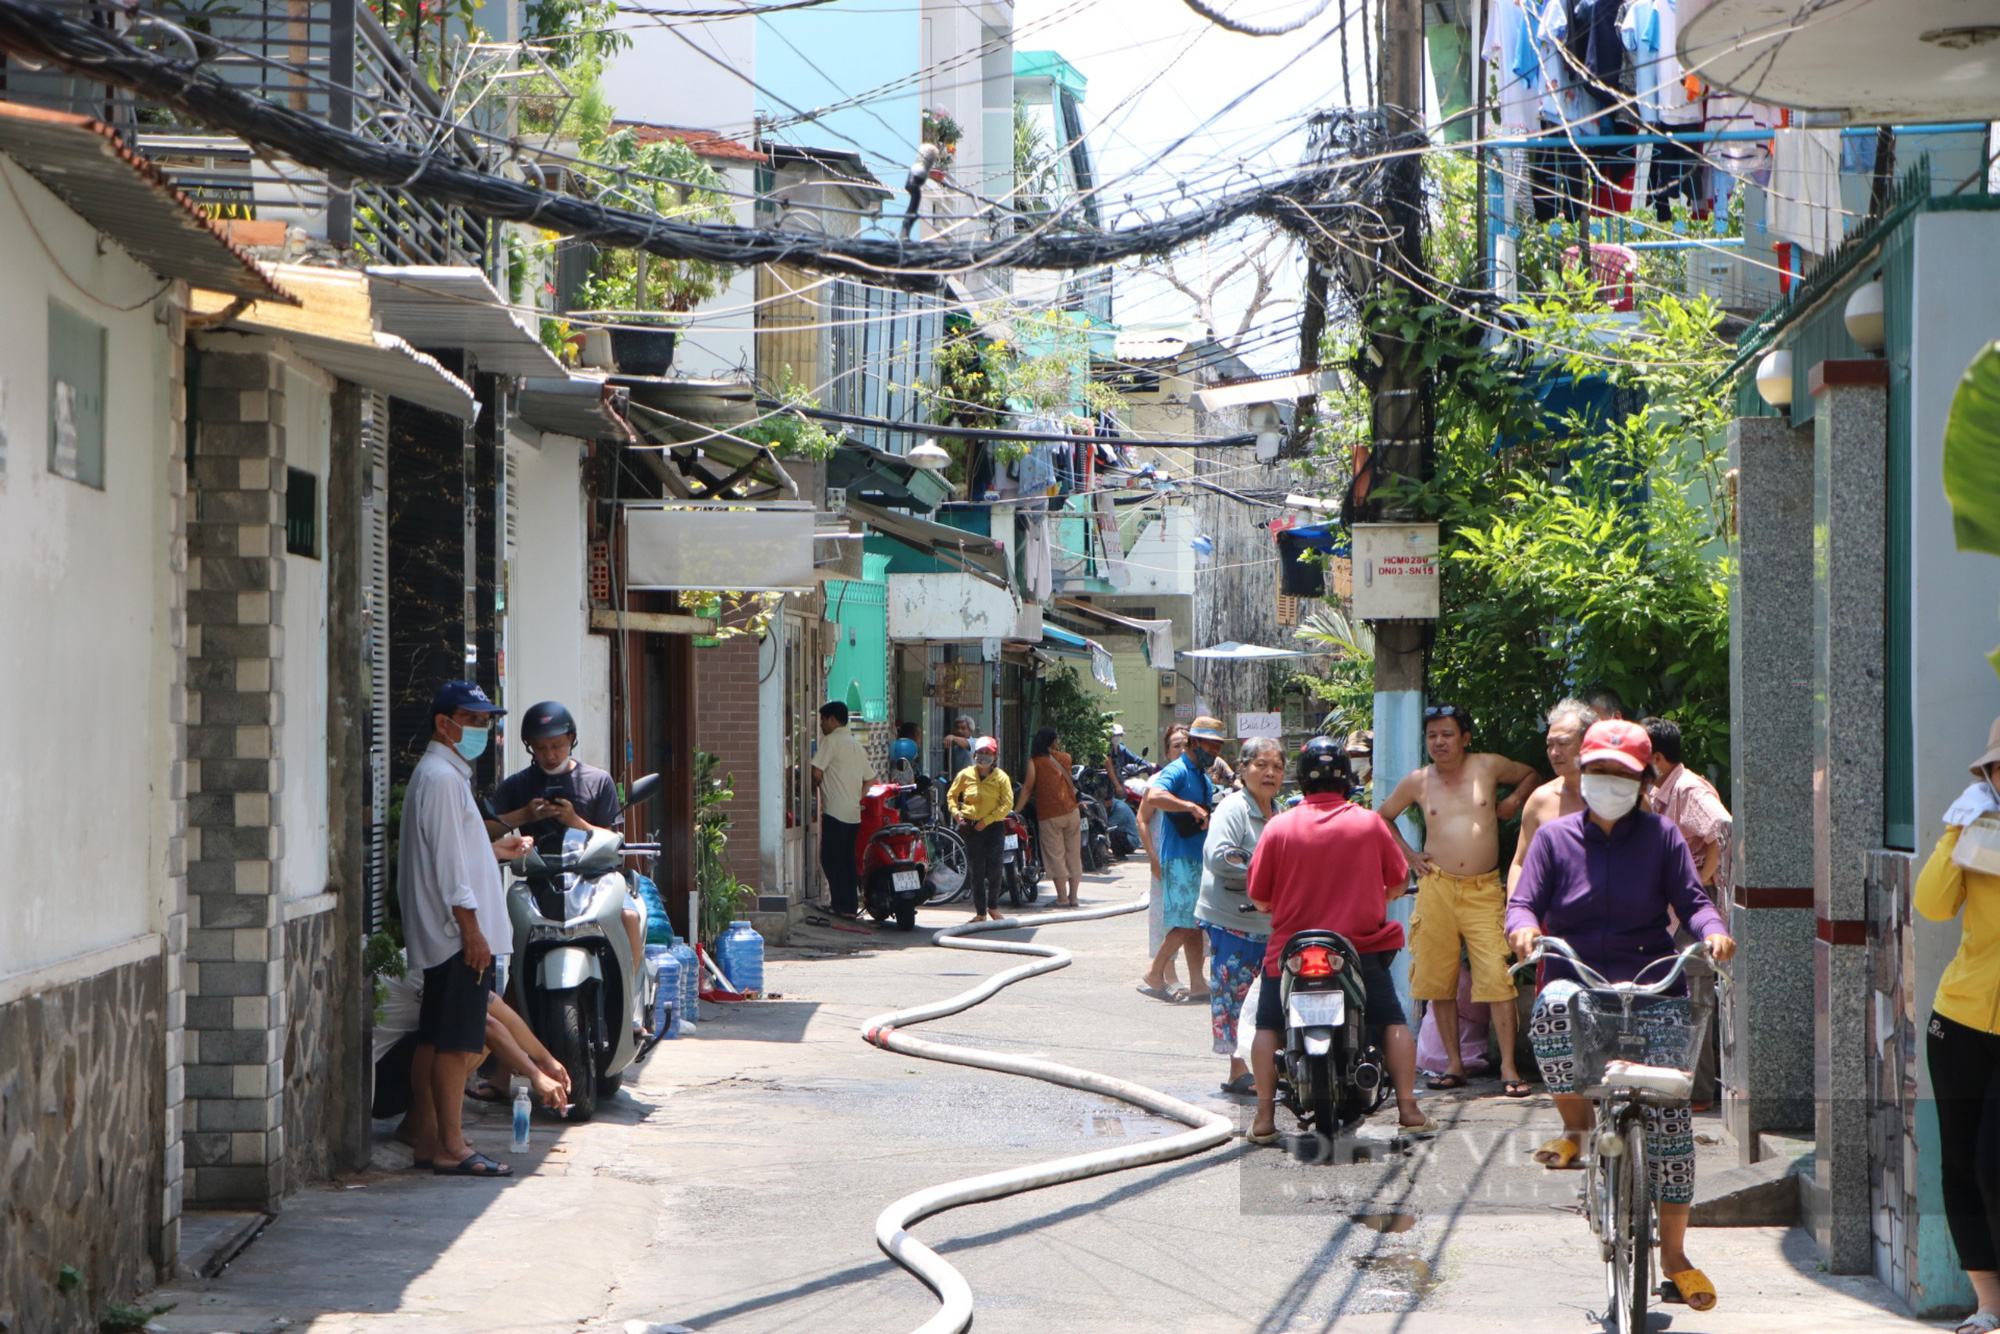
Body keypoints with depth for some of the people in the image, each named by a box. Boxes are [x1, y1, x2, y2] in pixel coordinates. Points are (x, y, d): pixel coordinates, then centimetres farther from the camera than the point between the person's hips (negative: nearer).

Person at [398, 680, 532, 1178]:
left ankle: (431, 1139, 15)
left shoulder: (443, 774, 20)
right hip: (457, 932, -11)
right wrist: (471, 928, -21)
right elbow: (447, 865, -19)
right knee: (458, 1042, -9)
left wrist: (493, 850, 22)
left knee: (433, 1039, 11)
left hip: (440, 934, 11)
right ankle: (451, 1147, -9)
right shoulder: (442, 778, -13)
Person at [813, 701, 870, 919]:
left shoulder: (832, 741, -9)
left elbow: (817, 772, -13)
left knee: (831, 859, -3)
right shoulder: (857, 745, 17)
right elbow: (866, 780, 20)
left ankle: (841, 905, -7)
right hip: (854, 812, 8)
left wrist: (815, 787, 6)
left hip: (835, 811, -8)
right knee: (847, 859, 12)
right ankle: (852, 905, 13)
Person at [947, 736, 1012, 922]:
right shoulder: (965, 775, 3)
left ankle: (993, 905, 8)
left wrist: (987, 821, -14)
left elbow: (1007, 803, -7)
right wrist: (956, 811, -3)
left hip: (994, 825, -1)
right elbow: (951, 795, 16)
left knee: (994, 865, -12)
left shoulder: (1001, 777, -2)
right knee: (976, 870, 0)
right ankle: (980, 912, 7)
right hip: (972, 826, 1)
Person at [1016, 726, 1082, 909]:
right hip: (1071, 811, 3)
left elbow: (1027, 788, -7)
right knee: (1073, 854, 10)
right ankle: (1073, 896, 12)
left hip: (1048, 815, -3)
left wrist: (1016, 811, -5)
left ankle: (1062, 897, -4)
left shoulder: (1035, 761, -3)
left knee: (1055, 856, -1)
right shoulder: (1065, 757, 7)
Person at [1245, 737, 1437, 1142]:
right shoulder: (1369, 823, -2)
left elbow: (1259, 897, 0)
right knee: (1394, 1022, 14)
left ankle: (1264, 1119, 5)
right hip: (1361, 949, 0)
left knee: (1268, 1026, 13)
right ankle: (1408, 1109, 7)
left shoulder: (1279, 827, -5)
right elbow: (1399, 881, 8)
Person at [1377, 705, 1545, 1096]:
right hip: (1437, 888, 2)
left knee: (1497, 979, -11)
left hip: (1484, 890, -2)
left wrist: (1514, 800, 4)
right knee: (1440, 980, 4)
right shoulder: (1418, 782, 7)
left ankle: (1508, 1068, -9)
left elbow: (1533, 776, 23)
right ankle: (1455, 1065, 13)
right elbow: (1382, 817, 23)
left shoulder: (1488, 767, 4)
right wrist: (1408, 854, 11)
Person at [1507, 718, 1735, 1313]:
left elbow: (1691, 898, 3)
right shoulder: (1555, 837, 10)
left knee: (1670, 1115, -10)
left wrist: (1712, 929, -20)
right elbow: (1524, 901, 3)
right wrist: (1523, 926, -21)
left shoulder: (1661, 835, 9)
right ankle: (1575, 1123, -11)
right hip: (1576, 976, 0)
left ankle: (1674, 1253, 3)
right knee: (1554, 1006, -39)